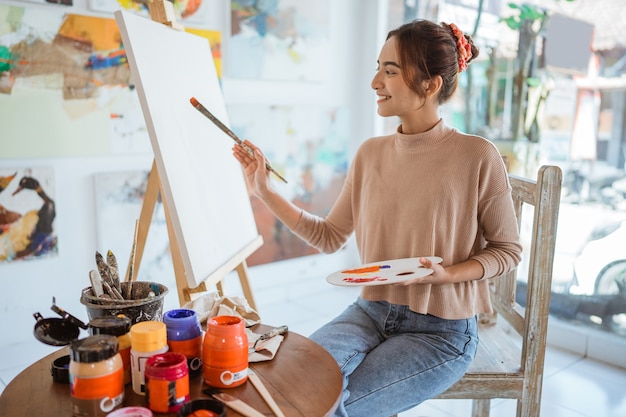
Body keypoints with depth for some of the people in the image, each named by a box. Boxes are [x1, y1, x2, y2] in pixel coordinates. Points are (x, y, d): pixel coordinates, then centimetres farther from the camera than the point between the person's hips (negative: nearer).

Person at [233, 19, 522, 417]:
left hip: (442, 331, -3)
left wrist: (446, 274, -21)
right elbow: (329, 236, 6)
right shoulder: (371, 154, 1)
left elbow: (507, 250, -3)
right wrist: (265, 191, 0)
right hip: (372, 311, 4)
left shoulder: (477, 156, -14)